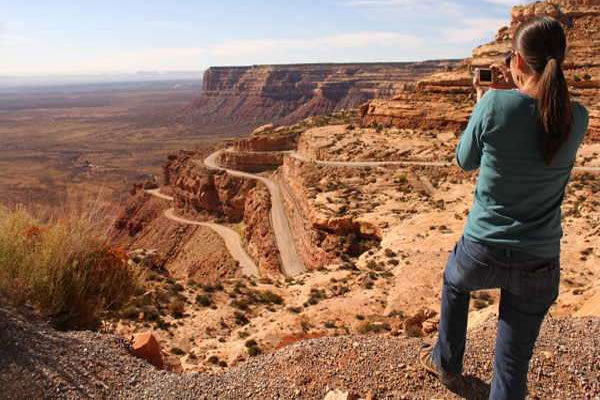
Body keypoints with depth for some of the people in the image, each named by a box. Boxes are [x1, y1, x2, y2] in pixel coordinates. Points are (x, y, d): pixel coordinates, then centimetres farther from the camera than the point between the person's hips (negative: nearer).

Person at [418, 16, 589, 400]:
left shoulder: (496, 104, -16)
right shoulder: (578, 118, -5)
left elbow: (465, 161, 0)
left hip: (482, 252, -2)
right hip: (539, 266, 2)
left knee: (454, 283, 34)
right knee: (513, 367, 15)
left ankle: (447, 363, 52)